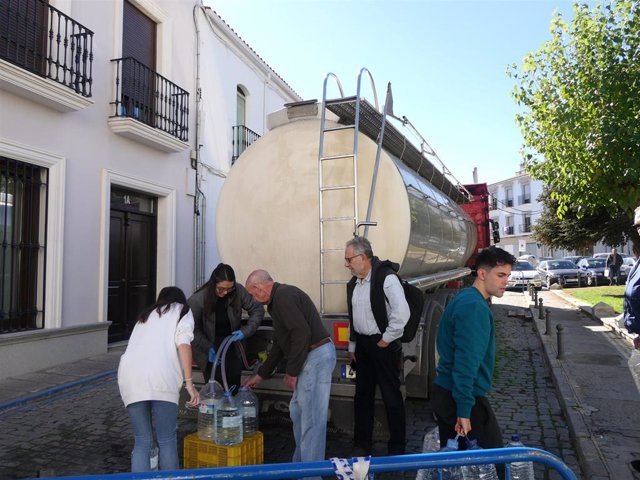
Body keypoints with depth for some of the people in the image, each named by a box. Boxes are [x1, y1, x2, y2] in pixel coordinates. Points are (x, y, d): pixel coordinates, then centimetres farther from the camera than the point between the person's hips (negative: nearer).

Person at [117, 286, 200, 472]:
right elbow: (183, 343, 1)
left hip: (130, 375, 4)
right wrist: (189, 383, -3)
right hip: (160, 377, -4)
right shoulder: (182, 311, 20)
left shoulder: (146, 315, 34)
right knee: (167, 441, 5)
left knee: (142, 442, 10)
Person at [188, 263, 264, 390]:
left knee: (234, 391, 4)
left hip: (232, 350, 3)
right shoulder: (197, 299, -20)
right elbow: (193, 329, -11)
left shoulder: (238, 291, -15)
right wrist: (208, 348, -21)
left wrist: (246, 331, -16)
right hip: (210, 353, -2)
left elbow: (258, 309, -5)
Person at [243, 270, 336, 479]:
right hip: (312, 356, 11)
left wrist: (291, 371, -15)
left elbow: (301, 333, -23)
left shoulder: (283, 296, -13)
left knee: (311, 417, -4)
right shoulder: (280, 298, 19)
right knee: (297, 410, 19)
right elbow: (279, 344, 25)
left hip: (316, 355, -11)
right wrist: (260, 375, 28)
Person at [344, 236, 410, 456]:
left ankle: (397, 447, 18)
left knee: (391, 397, 3)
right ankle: (361, 444, 28)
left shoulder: (386, 278, -18)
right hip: (362, 345, 8)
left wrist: (386, 340, -18)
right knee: (362, 395, 15)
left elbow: (402, 313, -26)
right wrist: (352, 347, 15)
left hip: (383, 346, -8)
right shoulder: (353, 283, 8)